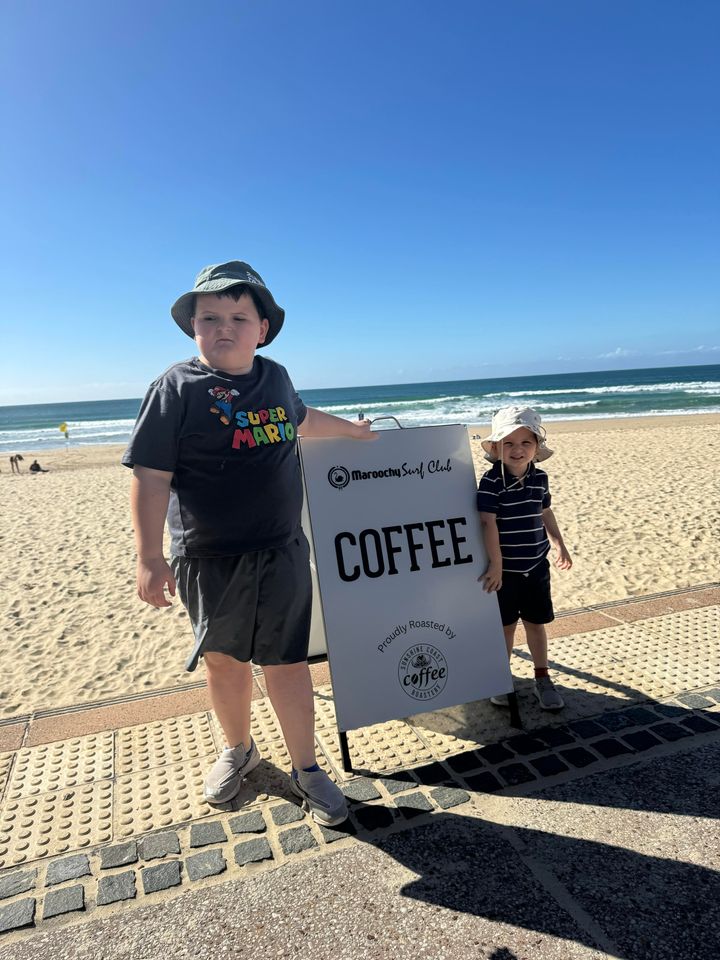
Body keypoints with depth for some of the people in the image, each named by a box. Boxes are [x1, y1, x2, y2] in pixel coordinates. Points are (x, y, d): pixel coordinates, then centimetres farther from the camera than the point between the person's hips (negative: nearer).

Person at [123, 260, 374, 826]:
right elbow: (150, 477, -11)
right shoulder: (177, 388, -8)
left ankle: (306, 769, 25)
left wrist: (352, 429, 43)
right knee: (224, 660, 14)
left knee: (287, 663, 7)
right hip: (208, 560, -2)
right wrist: (150, 558, -15)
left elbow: (299, 419, 30)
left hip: (282, 554, 3)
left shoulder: (275, 377, 7)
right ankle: (238, 750, 40)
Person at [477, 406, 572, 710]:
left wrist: (559, 545, 18)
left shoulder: (539, 477, 0)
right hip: (504, 569, -4)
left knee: (536, 622, 14)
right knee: (505, 625, 10)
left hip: (536, 567, 4)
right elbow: (488, 522, -20)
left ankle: (542, 679, 29)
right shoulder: (491, 482, -17)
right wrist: (496, 564, -20)